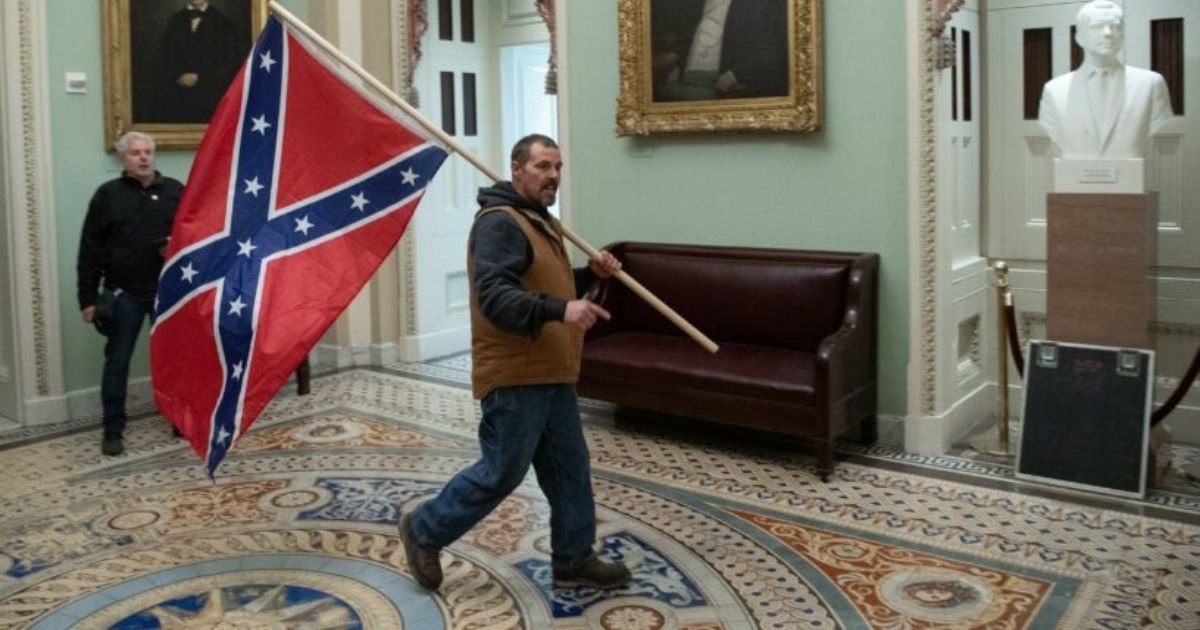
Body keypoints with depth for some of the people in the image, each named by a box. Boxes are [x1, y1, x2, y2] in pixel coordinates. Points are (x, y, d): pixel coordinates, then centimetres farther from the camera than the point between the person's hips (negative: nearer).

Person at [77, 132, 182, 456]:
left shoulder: (175, 191, 4)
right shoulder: (107, 195, -1)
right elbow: (90, 250, -2)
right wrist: (88, 297, -5)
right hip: (123, 294, -1)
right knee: (117, 362, 4)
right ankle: (113, 431, 13)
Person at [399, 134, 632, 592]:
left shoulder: (543, 223, 18)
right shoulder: (500, 223, -16)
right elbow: (494, 297, -28)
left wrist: (590, 274, 11)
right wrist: (560, 310, -40)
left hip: (552, 375, 10)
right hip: (515, 377, -10)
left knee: (570, 469, 13)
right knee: (501, 473, 0)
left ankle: (574, 560, 25)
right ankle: (425, 531, 19)